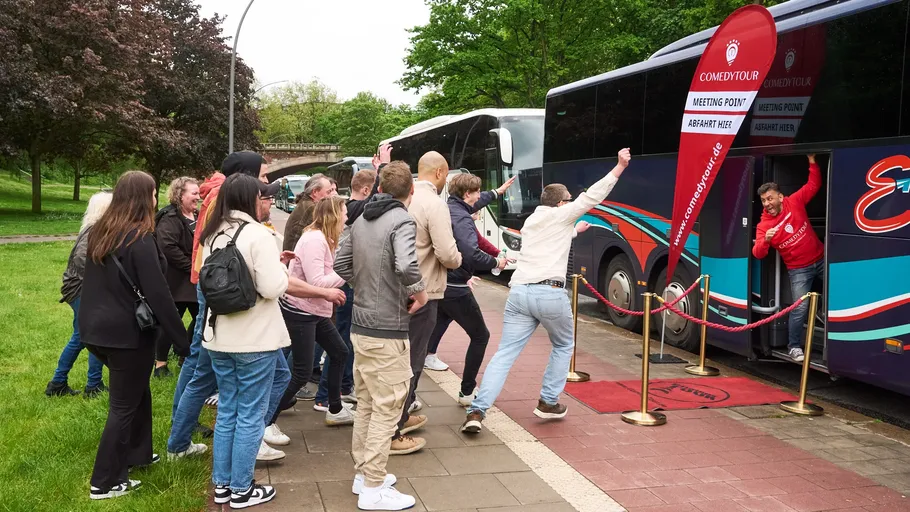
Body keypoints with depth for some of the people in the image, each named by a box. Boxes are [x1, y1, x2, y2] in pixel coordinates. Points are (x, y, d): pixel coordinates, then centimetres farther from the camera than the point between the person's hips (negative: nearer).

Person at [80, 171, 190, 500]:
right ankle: (105, 483, 12)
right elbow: (158, 295, -21)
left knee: (136, 392, 24)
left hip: (97, 329, 8)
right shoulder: (140, 239, -19)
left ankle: (136, 454, 37)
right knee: (124, 405, 5)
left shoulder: (100, 232, 6)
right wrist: (181, 340, -17)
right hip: (127, 333, -8)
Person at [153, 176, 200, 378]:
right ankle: (160, 363, 11)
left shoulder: (197, 217, 14)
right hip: (176, 281, -9)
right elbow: (168, 247, -27)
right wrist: (192, 267, -23)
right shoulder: (170, 218, -15)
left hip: (195, 280, 9)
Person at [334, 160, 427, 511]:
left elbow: (340, 265, 11)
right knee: (386, 409, 1)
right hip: (387, 331, -8)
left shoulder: (361, 221, 7)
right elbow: (406, 266, -32)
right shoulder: (402, 221, -16)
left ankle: (364, 473, 30)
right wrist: (420, 292, -15)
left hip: (360, 325, 8)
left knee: (366, 403, 18)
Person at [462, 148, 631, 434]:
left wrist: (575, 231, 57)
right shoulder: (560, 215, 7)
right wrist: (620, 166, 8)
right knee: (563, 346, 21)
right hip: (550, 294, -5)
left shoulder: (530, 222, 26)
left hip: (519, 292, 5)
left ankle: (476, 412, -10)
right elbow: (593, 195, 4)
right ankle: (548, 403, 20)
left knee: (505, 354, 2)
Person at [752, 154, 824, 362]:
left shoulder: (795, 202, -6)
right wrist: (765, 240, -40)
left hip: (821, 260, 3)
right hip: (799, 270, -3)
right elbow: (758, 254, -20)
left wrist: (812, 162, -7)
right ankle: (794, 347, 2)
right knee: (800, 307, -10)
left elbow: (814, 185, 5)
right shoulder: (763, 225, -12)